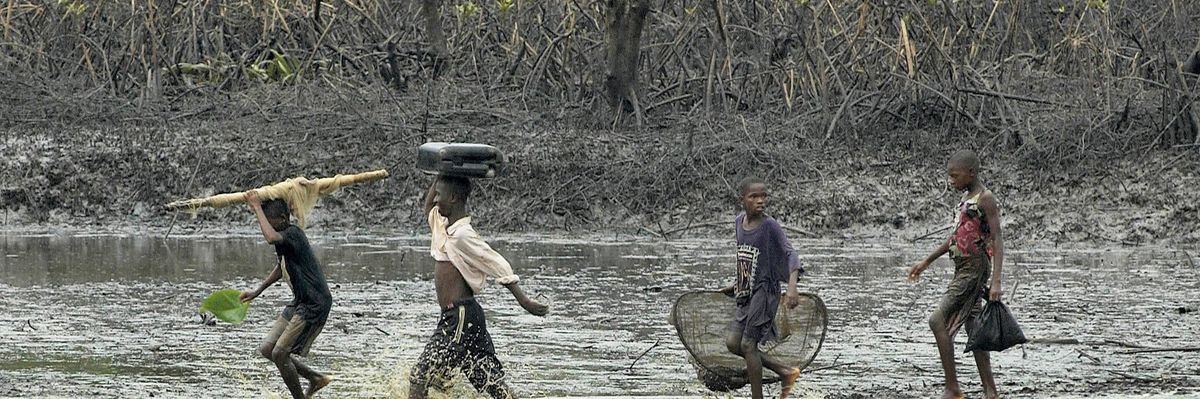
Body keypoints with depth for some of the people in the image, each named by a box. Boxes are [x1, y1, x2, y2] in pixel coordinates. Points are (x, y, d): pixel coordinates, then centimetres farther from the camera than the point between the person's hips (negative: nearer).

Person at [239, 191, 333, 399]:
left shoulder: (293, 234, -19)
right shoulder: (284, 238, 10)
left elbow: (271, 238, -42)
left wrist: (257, 208, -31)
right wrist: (257, 292, 31)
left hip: (314, 305, -10)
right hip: (299, 303, 10)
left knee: (280, 353, -12)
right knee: (267, 350, 9)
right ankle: (316, 379, 21)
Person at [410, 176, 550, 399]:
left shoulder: (462, 236, -14)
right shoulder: (442, 225, 11)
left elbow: (497, 267, -13)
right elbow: (428, 208, 32)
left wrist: (523, 301, -11)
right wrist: (441, 178, 20)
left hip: (461, 318, -9)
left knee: (420, 376, -12)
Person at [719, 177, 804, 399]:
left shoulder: (770, 226, -13)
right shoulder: (739, 222, 8)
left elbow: (789, 254, -21)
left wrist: (792, 286, -35)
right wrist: (736, 285, 25)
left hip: (765, 290, -8)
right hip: (746, 293, 8)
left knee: (748, 344, -9)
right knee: (733, 343, 2)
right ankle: (786, 373, 14)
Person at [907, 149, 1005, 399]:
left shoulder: (985, 199, -11)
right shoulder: (966, 198, 15)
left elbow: (997, 240, -17)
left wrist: (995, 282, -25)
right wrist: (926, 262, 30)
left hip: (976, 268, -9)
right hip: (963, 270, 9)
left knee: (938, 321, -14)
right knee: (973, 331, 7)